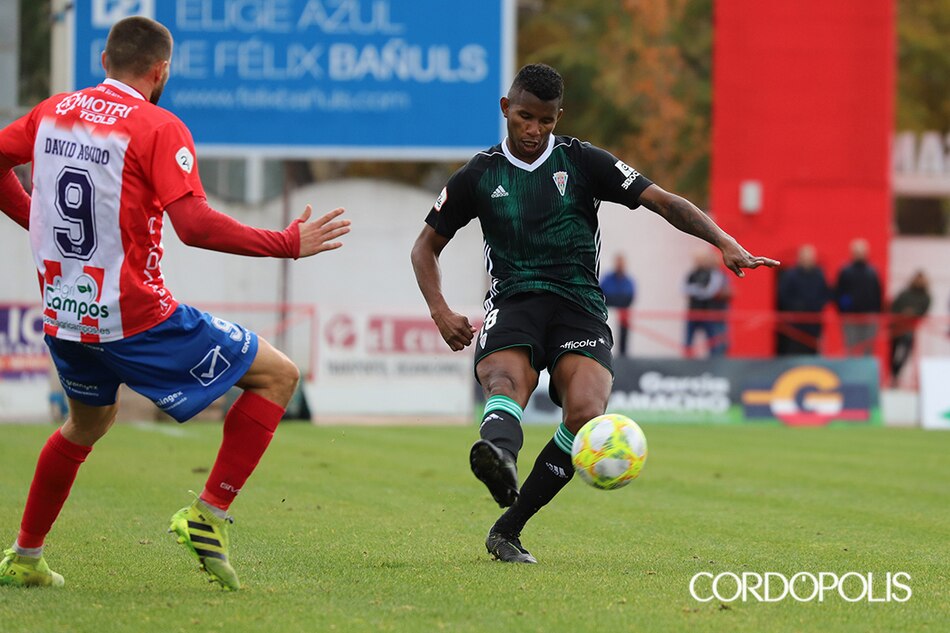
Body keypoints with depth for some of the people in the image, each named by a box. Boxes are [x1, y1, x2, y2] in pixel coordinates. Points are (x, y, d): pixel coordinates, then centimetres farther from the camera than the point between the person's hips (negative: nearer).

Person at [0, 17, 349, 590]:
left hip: (62, 316, 7)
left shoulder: (54, 111, 7)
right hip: (134, 318, -7)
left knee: (89, 422, 34)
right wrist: (289, 244, -15)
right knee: (277, 375, 3)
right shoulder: (159, 128, -12)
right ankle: (209, 515, -3)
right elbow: (195, 224, -22)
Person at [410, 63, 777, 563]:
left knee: (586, 413, -27)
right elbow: (426, 246, 21)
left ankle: (507, 530, -18)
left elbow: (663, 202, 3)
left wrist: (726, 244, -12)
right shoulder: (479, 175, 11)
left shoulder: (582, 162, 7)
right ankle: (499, 456, -71)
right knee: (505, 383, -35)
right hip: (512, 305, 0)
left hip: (578, 305, 0)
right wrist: (440, 312, 3)